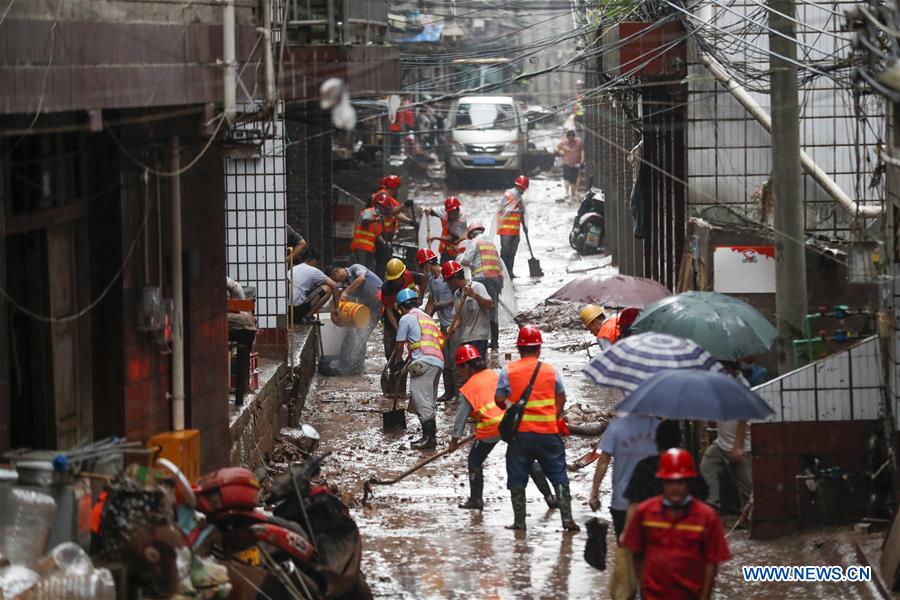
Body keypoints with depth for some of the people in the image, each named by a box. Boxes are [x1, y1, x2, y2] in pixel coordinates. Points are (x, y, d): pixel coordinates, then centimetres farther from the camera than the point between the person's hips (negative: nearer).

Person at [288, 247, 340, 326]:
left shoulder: (292, 270, 25)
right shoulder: (313, 271, 5)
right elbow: (334, 285, 6)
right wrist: (335, 307, 17)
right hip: (298, 307, -8)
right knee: (327, 288, 5)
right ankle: (307, 317, -2)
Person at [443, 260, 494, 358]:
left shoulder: (477, 287, -7)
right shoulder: (457, 294, 15)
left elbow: (491, 305, -18)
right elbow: (459, 317, 15)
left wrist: (474, 295, -30)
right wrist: (453, 328, -5)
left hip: (478, 337, -8)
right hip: (464, 339, 8)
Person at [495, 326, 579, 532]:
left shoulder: (508, 371, -3)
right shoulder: (550, 370, 1)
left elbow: (499, 400, 0)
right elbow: (561, 398, 10)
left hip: (519, 432, -1)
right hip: (548, 433, 1)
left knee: (517, 479, 10)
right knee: (559, 476, 7)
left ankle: (519, 521, 10)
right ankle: (567, 518, 0)